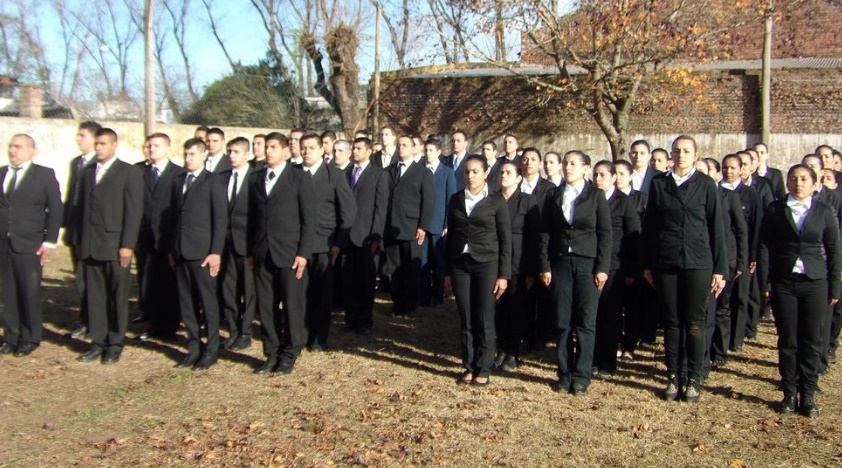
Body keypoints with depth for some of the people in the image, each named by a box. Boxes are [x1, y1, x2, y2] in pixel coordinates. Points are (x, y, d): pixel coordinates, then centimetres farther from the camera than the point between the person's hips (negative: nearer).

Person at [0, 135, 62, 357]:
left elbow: (55, 209, -2)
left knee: (30, 294, 1)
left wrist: (49, 242, -7)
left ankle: (30, 339, 13)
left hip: (30, 246, -3)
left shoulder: (44, 174, 1)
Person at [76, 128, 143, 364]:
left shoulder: (129, 172, -2)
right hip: (90, 245, 5)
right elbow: (82, 207, 14)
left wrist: (127, 245, -13)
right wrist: (81, 242, 8)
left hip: (116, 245, -5)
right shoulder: (87, 172, 15)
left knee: (118, 296, 2)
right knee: (94, 296, 6)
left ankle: (115, 344, 11)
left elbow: (134, 211, -7)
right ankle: (98, 342, 14)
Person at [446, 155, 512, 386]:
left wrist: (503, 274, -8)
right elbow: (450, 236, 10)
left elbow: (505, 239, -3)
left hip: (486, 264, -3)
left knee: (484, 320, 0)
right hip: (460, 264, 3)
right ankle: (469, 366, 16)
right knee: (466, 319, 6)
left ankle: (483, 370, 10)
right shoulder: (456, 199, 8)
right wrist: (448, 271, 7)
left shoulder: (496, 201, -2)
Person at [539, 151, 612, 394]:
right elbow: (545, 234, 7)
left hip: (587, 263, -2)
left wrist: (602, 268, -8)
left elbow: (605, 233, -1)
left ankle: (581, 377, 3)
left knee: (585, 322, -3)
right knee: (563, 322, 2)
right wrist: (545, 267, 0)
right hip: (560, 263, 2)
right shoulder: (553, 197, 9)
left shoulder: (596, 196, 3)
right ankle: (565, 374, 10)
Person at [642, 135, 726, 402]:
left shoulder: (705, 185, 2)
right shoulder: (658, 183, 6)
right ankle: (673, 377, 16)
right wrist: (647, 264, 6)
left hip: (698, 263, -1)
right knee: (672, 321, 7)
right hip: (665, 263, 1)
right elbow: (649, 225, 8)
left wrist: (720, 268, -1)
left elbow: (717, 228, 2)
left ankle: (694, 379, 12)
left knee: (694, 323, 2)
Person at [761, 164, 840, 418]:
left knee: (812, 340, 3)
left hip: (815, 282, 0)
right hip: (783, 282, 0)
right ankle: (789, 393, 13)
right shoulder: (775, 210, 3)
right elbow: (765, 246, 2)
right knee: (787, 339, 4)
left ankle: (808, 394, 12)